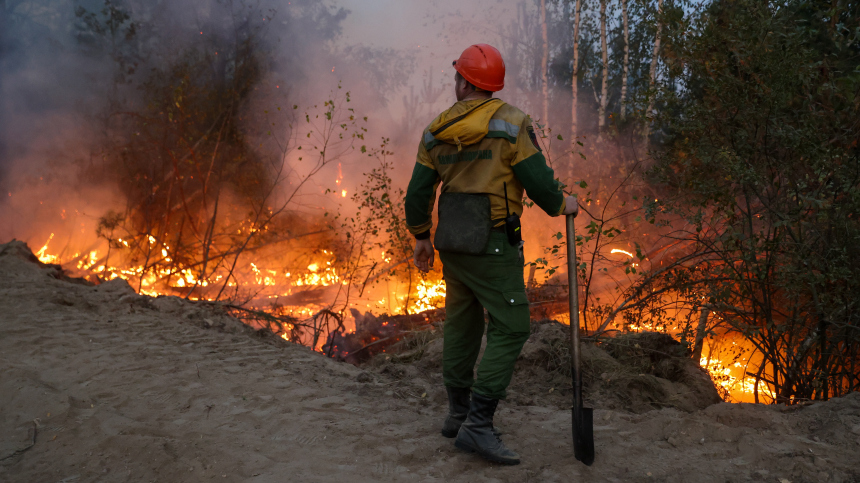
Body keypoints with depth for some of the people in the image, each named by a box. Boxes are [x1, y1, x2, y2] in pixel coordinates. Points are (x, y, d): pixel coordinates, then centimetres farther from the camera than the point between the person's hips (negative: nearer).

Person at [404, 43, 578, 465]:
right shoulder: (510, 123, -10)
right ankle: (478, 425, -9)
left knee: (461, 323, 16)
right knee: (510, 328, -3)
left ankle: (458, 414, 25)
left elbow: (418, 193, 9)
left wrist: (421, 237, 22)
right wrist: (562, 205, 8)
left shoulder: (436, 131, 6)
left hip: (451, 241, 7)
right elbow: (539, 182, -13)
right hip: (492, 244, -6)